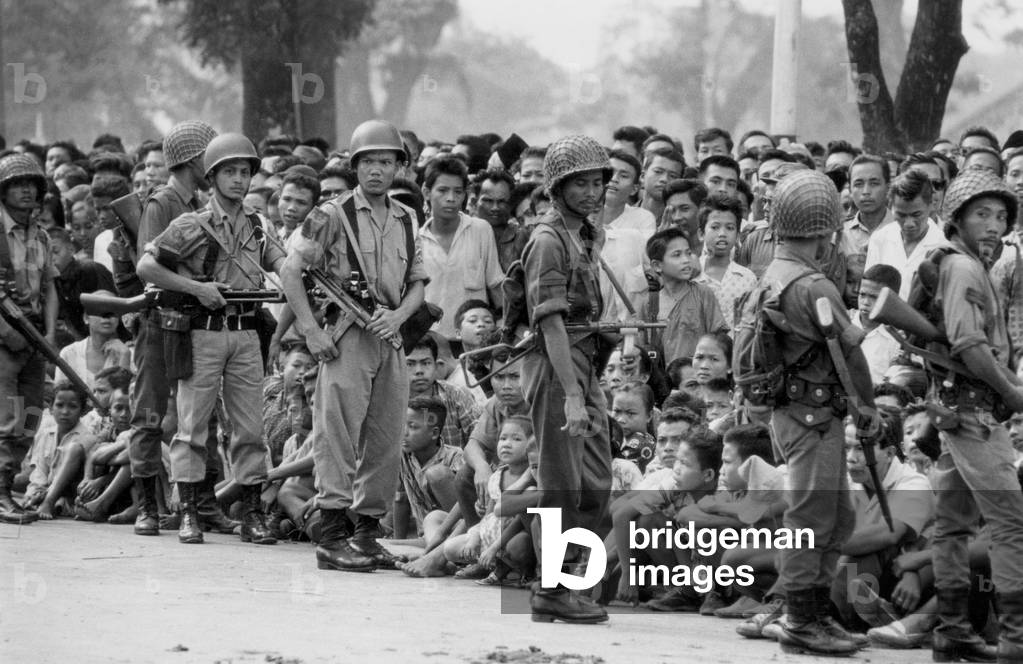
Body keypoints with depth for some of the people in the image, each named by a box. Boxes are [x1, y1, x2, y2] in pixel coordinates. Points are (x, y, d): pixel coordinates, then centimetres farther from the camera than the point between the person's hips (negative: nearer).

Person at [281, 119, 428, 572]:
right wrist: (310, 330, -12)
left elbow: (417, 283, 18)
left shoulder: (407, 220, 14)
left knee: (383, 442, 8)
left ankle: (367, 534, 17)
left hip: (392, 340, 6)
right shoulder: (332, 215, -4)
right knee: (338, 439, -8)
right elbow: (290, 271, -6)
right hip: (347, 338, -6)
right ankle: (332, 539, -7)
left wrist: (398, 314, -4)